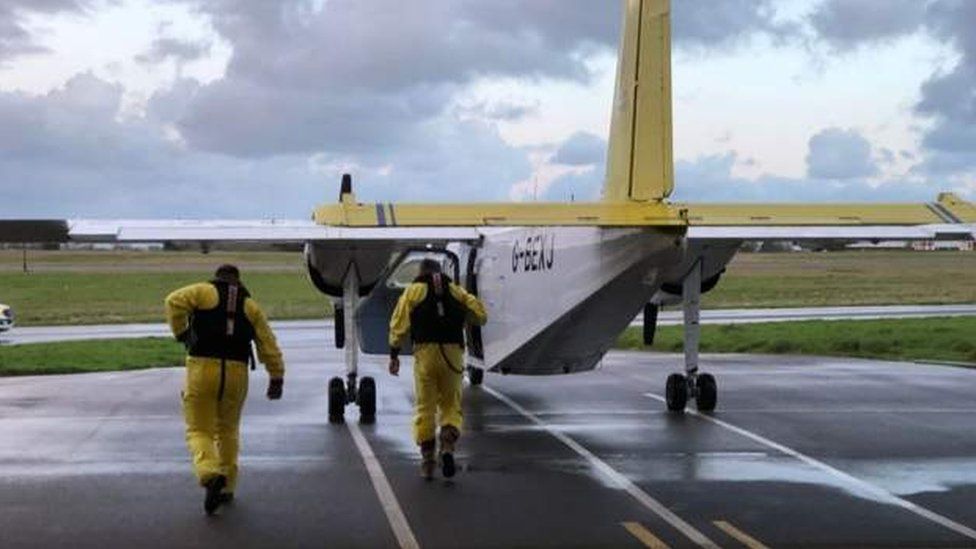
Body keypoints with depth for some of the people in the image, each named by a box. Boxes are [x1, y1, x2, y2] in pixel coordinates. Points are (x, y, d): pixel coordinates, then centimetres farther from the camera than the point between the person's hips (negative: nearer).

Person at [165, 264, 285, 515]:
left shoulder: (204, 292, 9)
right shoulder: (250, 306, 17)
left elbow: (174, 301, -10)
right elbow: (268, 344, 10)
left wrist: (181, 332, 2)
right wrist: (277, 378, 13)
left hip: (202, 368, -3)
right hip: (236, 372, 3)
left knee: (199, 431, 4)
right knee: (228, 431, 21)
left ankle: (211, 474, -23)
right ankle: (227, 488, 22)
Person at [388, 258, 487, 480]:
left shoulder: (414, 291, 10)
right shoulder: (456, 291, 15)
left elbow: (399, 325, 2)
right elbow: (480, 316, 8)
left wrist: (394, 355, 6)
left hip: (425, 351, -1)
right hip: (453, 352, 1)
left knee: (425, 407, 7)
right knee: (451, 405, 11)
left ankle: (427, 458, 6)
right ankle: (448, 447, -12)